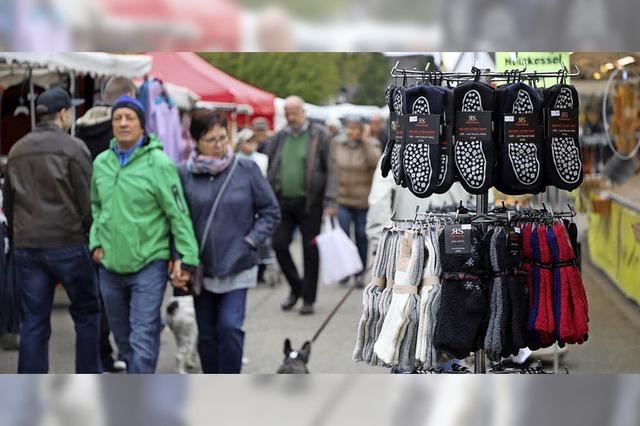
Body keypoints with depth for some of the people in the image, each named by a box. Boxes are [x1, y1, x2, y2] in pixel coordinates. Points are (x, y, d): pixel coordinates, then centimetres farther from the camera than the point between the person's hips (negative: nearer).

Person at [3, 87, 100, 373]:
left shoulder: (17, 150, 11)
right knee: (87, 313, 10)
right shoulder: (72, 148, -7)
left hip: (26, 245, 5)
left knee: (33, 321, 7)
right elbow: (86, 200, -9)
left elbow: (8, 202, 17)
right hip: (67, 243, -5)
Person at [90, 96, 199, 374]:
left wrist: (187, 258, -12)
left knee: (143, 339, -8)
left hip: (148, 265, -6)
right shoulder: (101, 162, 7)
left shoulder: (158, 163, -11)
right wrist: (96, 241, 7)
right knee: (123, 337, 18)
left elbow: (178, 213, -10)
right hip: (110, 265, 6)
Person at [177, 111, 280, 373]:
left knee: (230, 326, -14)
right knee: (207, 334, 9)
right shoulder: (184, 173, -4)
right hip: (200, 267, 1)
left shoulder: (246, 169, -4)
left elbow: (270, 212, 4)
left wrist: (250, 241, -7)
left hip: (237, 266, -1)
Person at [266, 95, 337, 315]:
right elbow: (271, 170, 16)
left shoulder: (318, 136, -2)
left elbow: (329, 170, -4)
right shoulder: (280, 137, 10)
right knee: (279, 244, 0)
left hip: (309, 202, -4)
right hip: (283, 201, 4)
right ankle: (296, 287, 21)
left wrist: (330, 201, -12)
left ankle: (308, 298, 13)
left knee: (310, 250, 2)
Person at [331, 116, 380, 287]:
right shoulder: (337, 143, 3)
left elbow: (375, 163, -22)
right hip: (342, 198, 1)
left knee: (362, 236, 6)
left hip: (363, 200, -1)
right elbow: (332, 169, 8)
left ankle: (359, 274, 18)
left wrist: (366, 141, -19)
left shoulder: (371, 144, -3)